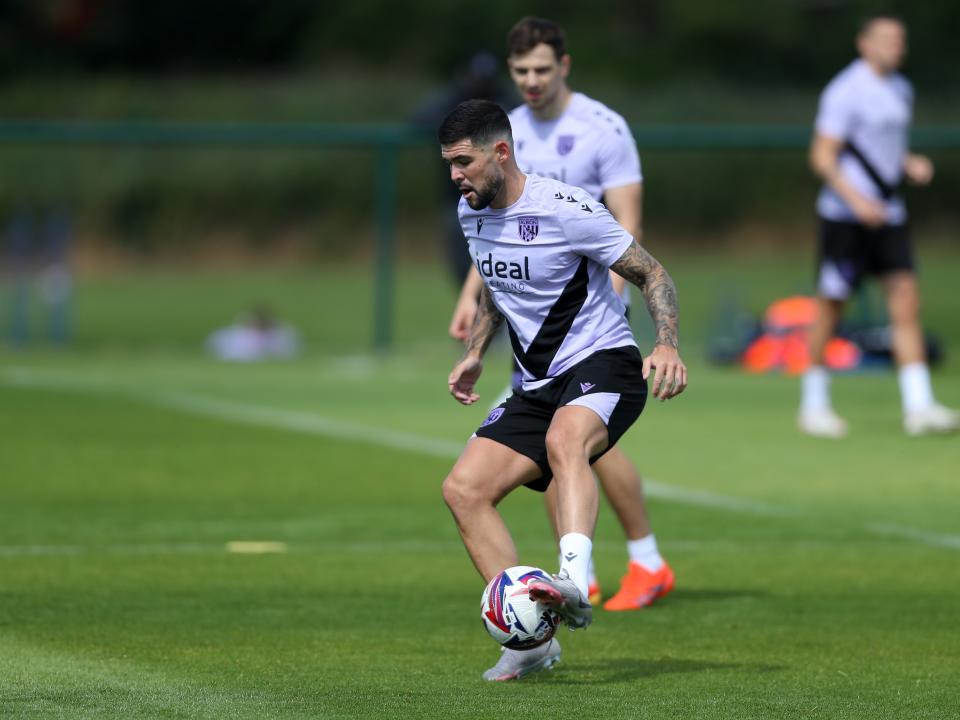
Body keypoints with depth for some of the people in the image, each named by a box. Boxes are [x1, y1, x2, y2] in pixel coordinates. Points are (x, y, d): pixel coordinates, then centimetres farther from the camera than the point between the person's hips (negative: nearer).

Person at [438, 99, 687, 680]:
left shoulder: (566, 209, -15)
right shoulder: (472, 213, 8)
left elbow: (651, 273, -8)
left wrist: (668, 345, -23)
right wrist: (476, 354, 22)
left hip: (603, 363, -8)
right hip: (539, 383, 8)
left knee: (563, 440, -40)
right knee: (464, 489, -11)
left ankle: (574, 582, -61)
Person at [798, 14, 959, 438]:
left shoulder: (900, 90, 14)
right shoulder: (845, 92, -11)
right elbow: (822, 156, -14)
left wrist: (911, 165, 5)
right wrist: (857, 199, -24)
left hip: (887, 214, 7)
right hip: (844, 216, -7)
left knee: (906, 301, -4)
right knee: (831, 307, 1)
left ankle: (918, 407, -8)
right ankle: (813, 406, 14)